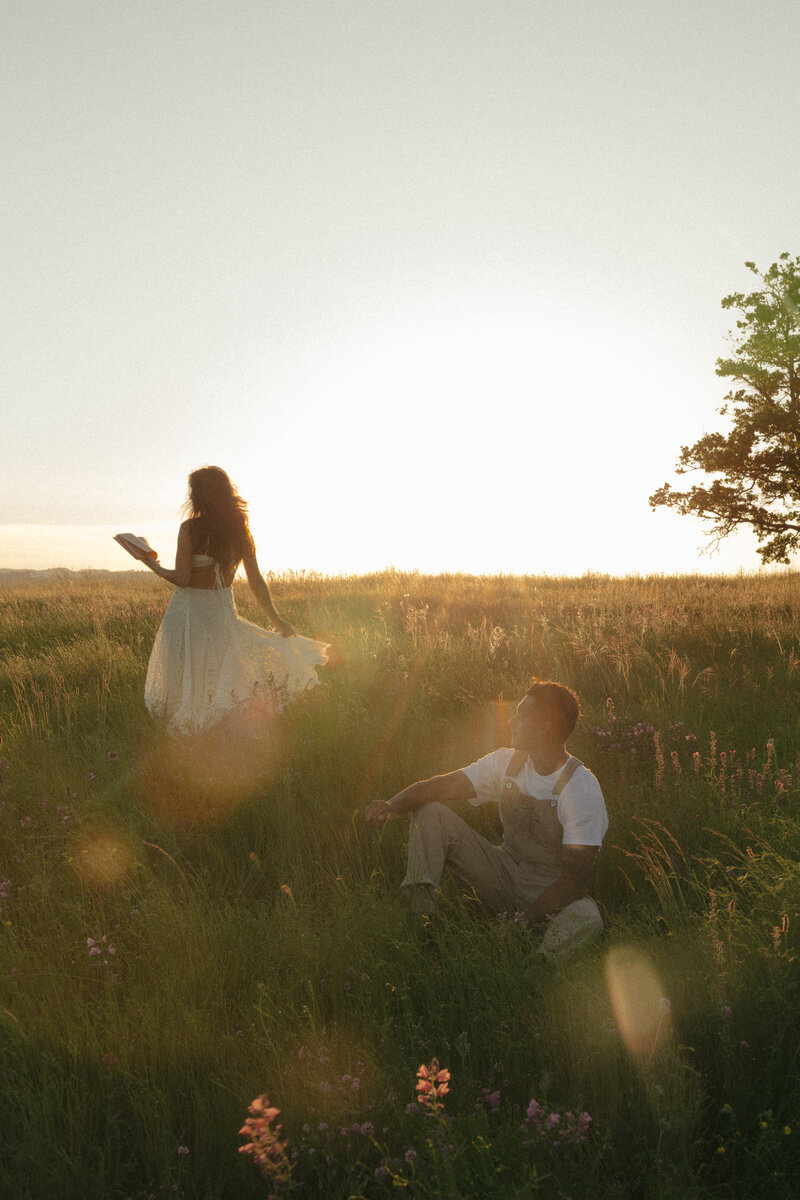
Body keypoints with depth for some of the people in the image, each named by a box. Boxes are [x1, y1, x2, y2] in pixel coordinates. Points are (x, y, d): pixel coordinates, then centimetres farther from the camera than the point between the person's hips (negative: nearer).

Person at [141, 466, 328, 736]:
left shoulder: (190, 528, -13)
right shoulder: (240, 531, 1)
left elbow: (181, 579, -15)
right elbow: (256, 582, 2)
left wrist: (153, 565, 2)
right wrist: (276, 618, 10)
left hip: (189, 611, -4)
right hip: (222, 612, 4)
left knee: (185, 683, 8)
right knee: (219, 686, 17)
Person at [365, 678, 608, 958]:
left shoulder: (582, 789, -18)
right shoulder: (507, 762, 0)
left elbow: (574, 875, -21)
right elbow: (443, 785, -5)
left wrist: (523, 922, -29)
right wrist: (393, 805, -25)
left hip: (553, 891, -5)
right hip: (504, 876, 5)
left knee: (585, 919, -42)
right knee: (430, 813, -9)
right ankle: (420, 919, -16)